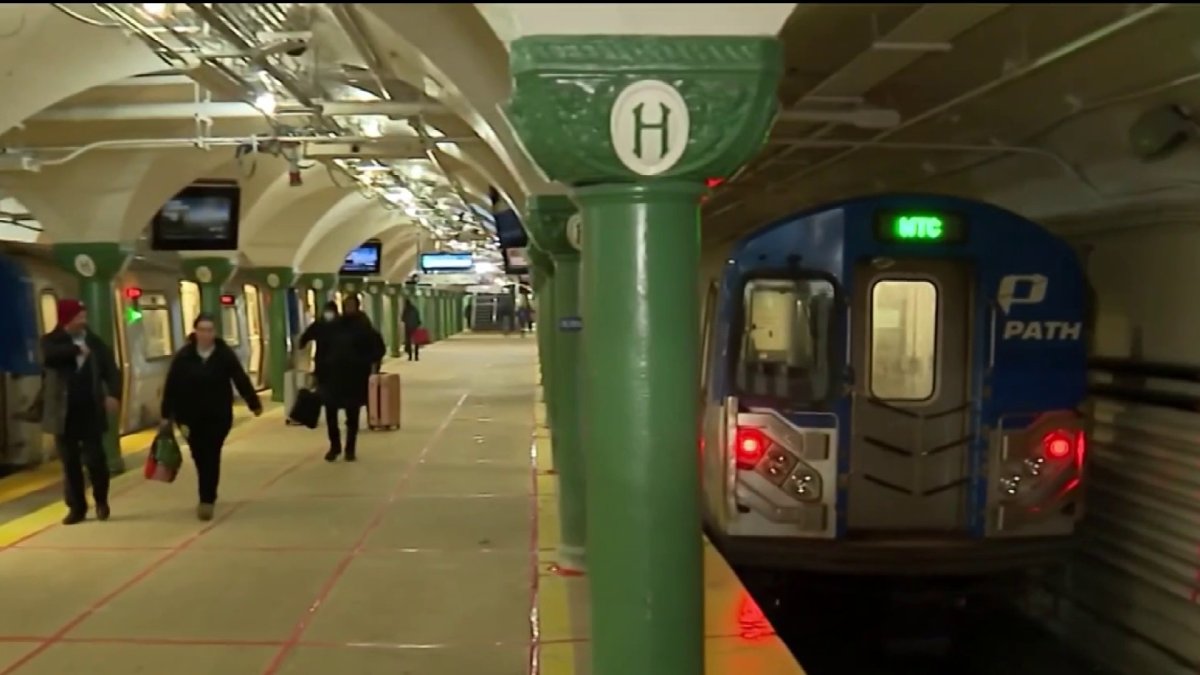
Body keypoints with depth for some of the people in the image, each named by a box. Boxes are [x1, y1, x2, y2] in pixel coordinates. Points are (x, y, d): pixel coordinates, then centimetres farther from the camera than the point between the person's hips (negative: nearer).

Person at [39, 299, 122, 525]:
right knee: (70, 463, 7)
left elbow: (111, 370, -1)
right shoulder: (51, 341, -1)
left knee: (95, 459, -1)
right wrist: (76, 349, -19)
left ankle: (101, 501, 21)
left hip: (91, 413, 0)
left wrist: (113, 394, -18)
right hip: (64, 413, 0)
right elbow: (49, 357, -25)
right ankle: (77, 507, 18)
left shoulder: (95, 342, 5)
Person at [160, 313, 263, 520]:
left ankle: (207, 499, -2)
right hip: (191, 416, 2)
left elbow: (241, 380, -3)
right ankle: (208, 497, 32)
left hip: (218, 415, -2)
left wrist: (254, 403, 1)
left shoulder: (225, 354, -7)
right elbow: (171, 387, -3)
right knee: (201, 457, 13)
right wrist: (167, 415, -3)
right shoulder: (183, 356, -5)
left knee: (211, 457, -4)